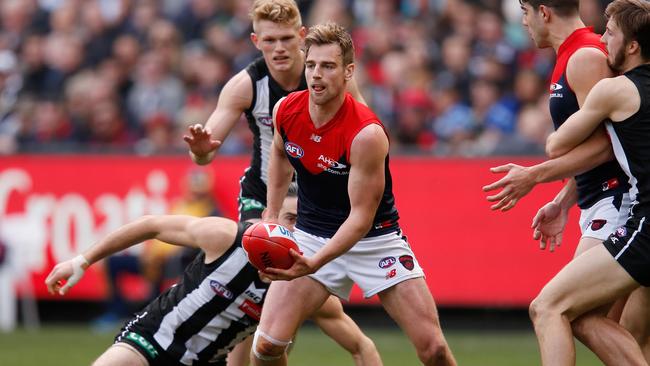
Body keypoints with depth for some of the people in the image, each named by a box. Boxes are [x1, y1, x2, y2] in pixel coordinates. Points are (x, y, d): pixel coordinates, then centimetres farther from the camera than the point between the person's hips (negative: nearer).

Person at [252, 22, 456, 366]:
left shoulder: (366, 134, -27)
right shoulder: (286, 111, -10)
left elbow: (361, 217, -26)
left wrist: (314, 264, -38)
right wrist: (271, 216, 13)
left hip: (374, 238, -4)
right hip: (311, 234, 4)